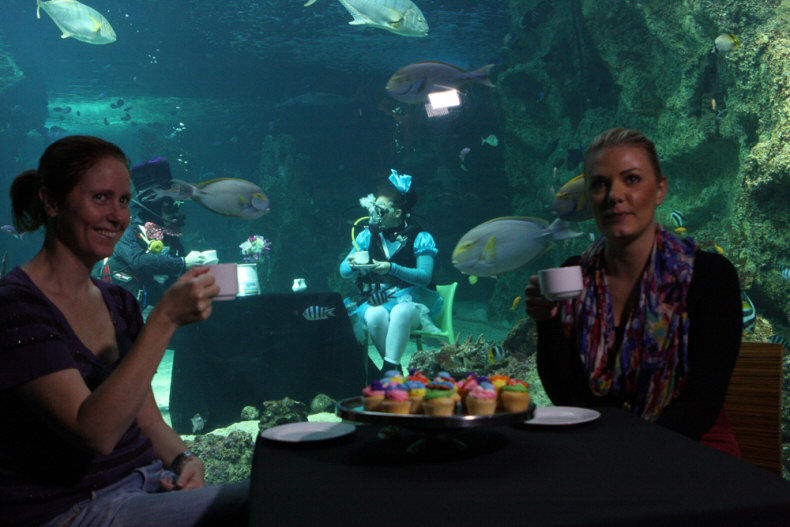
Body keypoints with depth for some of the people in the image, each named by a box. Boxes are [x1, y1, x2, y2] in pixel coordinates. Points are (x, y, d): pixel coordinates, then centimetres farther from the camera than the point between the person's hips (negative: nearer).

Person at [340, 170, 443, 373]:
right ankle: (396, 370, -24)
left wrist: (392, 268, -25)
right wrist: (352, 265, -17)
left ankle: (389, 368, -38)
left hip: (412, 300, -3)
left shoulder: (419, 238, -1)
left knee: (400, 312, -38)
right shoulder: (368, 236, 9)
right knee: (374, 315, -33)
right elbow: (343, 271, 8)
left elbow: (425, 276, -12)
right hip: (377, 302, 3)